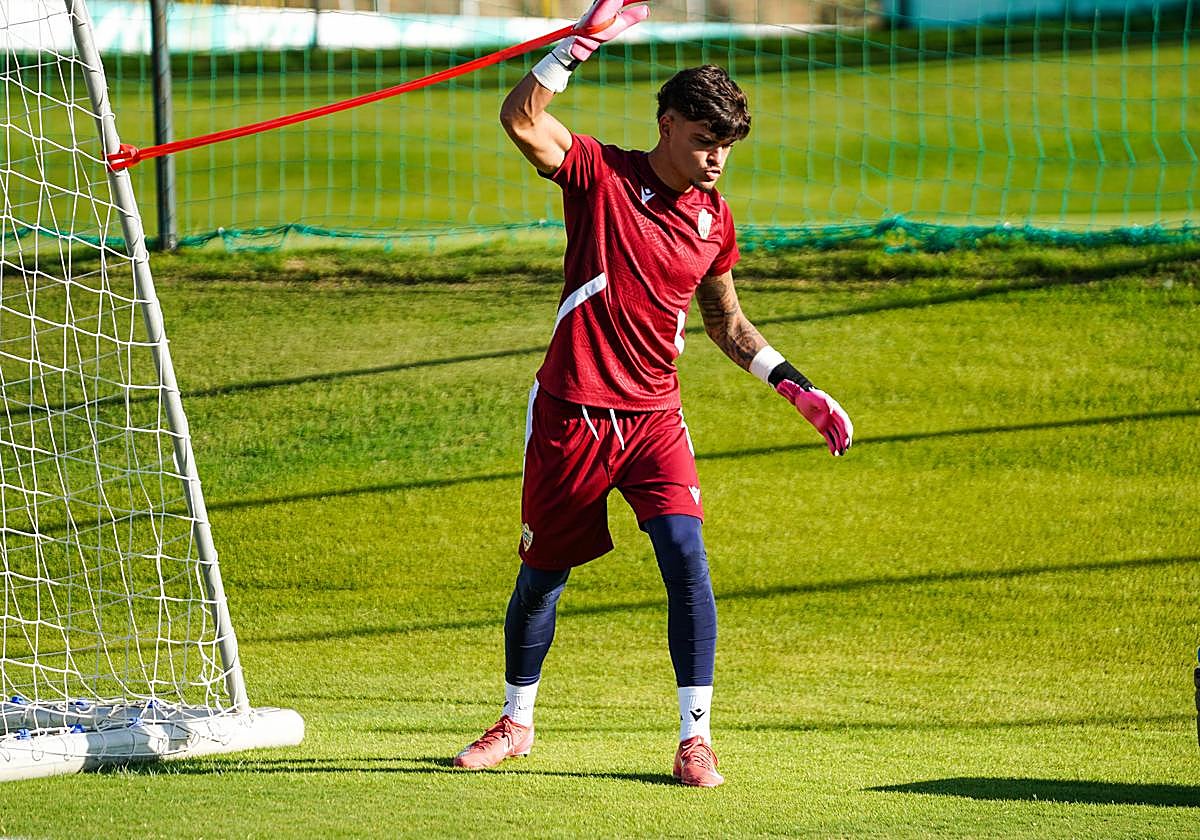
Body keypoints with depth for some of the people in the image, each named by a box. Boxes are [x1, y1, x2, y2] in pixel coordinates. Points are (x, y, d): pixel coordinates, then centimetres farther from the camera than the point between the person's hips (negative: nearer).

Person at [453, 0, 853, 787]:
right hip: (571, 415, -2)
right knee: (542, 574, 10)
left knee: (687, 561, -15)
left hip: (654, 418, 2)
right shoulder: (600, 175, -7)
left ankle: (695, 738, -10)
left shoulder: (715, 220, 6)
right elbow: (521, 120, -23)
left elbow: (727, 322, 19)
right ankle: (516, 721, 31)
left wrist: (796, 387, 11)